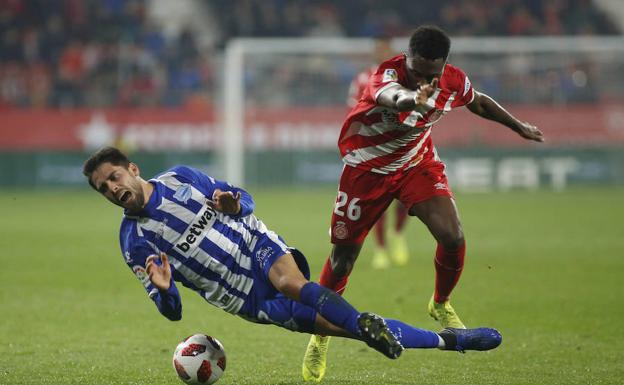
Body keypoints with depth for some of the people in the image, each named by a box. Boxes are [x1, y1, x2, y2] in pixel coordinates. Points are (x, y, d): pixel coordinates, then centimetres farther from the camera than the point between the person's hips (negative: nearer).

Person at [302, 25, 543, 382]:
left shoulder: (454, 81, -16)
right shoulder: (388, 75, -33)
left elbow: (478, 102, 8)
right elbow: (394, 96, -60)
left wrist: (519, 126, 22)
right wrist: (411, 99, -85)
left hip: (419, 163, 3)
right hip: (368, 167, -3)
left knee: (453, 238, -15)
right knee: (344, 250, 2)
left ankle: (440, 305, 16)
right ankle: (321, 335, 23)